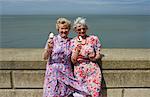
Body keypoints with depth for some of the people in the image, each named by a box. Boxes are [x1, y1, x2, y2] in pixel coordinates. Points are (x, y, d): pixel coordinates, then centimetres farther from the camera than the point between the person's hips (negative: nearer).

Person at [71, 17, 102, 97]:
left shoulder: (94, 39, 1)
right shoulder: (73, 42, 2)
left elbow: (98, 55, 7)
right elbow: (73, 61, -3)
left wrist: (94, 57, -14)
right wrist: (77, 50, -19)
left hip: (93, 70, 0)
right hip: (79, 72, 0)